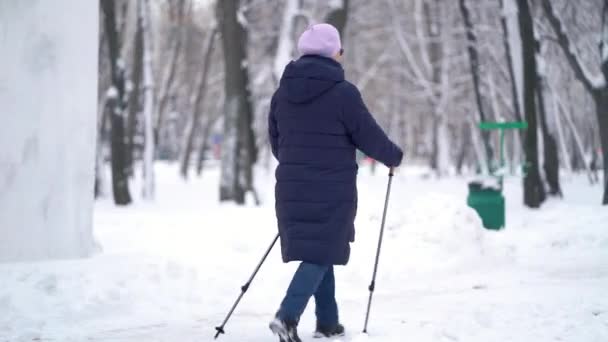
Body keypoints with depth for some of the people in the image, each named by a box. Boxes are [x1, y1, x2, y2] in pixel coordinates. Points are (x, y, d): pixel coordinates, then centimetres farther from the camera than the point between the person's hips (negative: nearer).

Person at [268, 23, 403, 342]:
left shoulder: (282, 92, 6)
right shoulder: (343, 92, -13)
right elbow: (370, 138, -7)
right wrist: (395, 157, 12)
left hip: (292, 189, 6)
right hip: (332, 191, -6)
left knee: (319, 253, 17)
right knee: (321, 254, -3)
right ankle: (288, 315, -19)